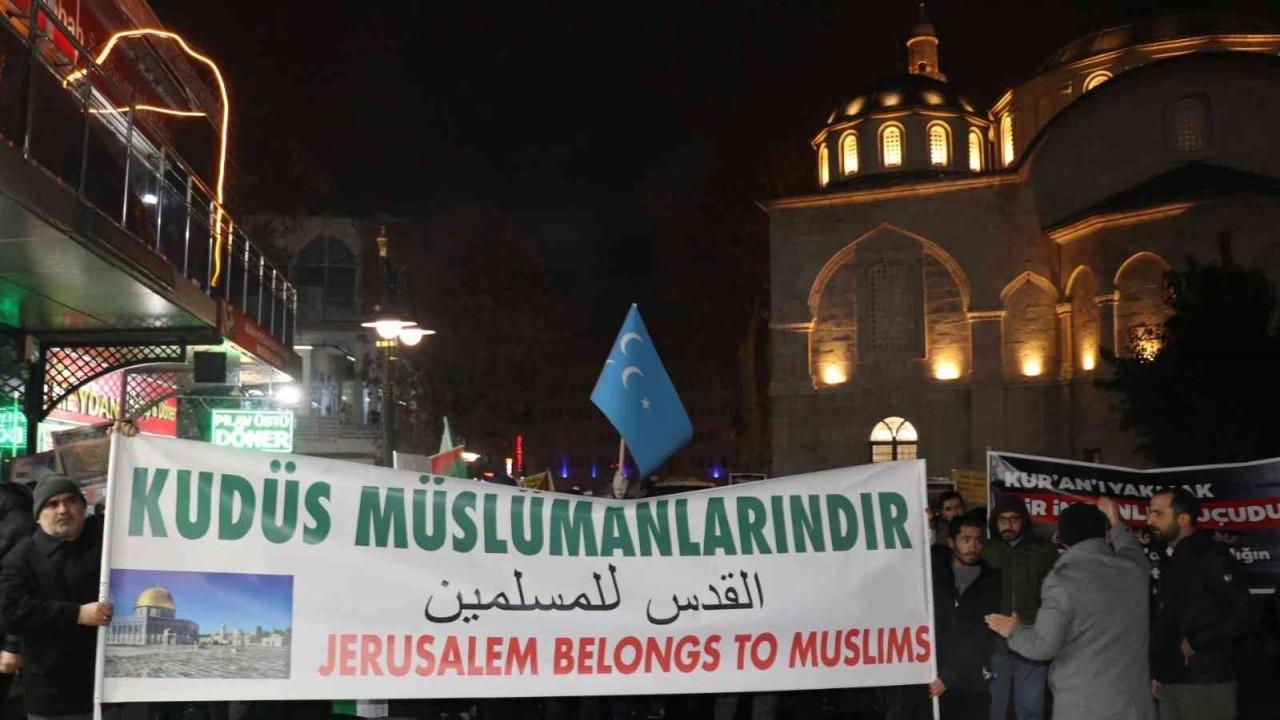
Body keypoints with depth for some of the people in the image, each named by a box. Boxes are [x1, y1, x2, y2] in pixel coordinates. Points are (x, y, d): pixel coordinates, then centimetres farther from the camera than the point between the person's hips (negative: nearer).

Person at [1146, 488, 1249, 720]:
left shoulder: (1211, 556, -9)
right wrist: (1156, 673, 17)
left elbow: (1243, 614, -16)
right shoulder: (1170, 561, 15)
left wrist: (1195, 642, -13)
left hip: (1207, 682, -8)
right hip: (1171, 682, 8)